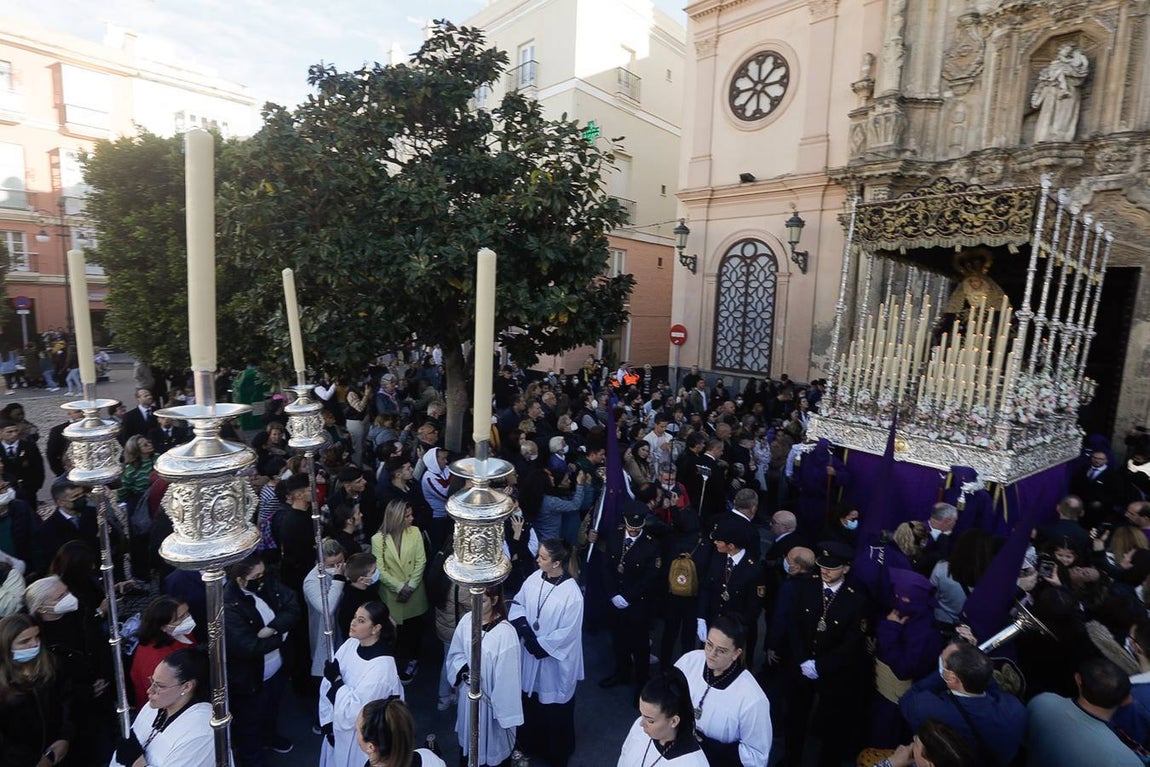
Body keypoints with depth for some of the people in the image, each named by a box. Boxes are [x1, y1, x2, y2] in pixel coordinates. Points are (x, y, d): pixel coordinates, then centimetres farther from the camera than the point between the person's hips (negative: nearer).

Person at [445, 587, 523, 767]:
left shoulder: (505, 632, -28)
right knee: (468, 737, 27)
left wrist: (504, 709, -14)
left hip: (490, 698, -5)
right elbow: (455, 654, 3)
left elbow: (507, 677, -20)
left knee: (491, 742, 17)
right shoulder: (466, 620, -12)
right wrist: (463, 670, -16)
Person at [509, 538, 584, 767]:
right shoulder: (535, 577, -11)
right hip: (530, 654, 6)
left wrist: (539, 647, -17)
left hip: (554, 661, -6)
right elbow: (517, 604, 1)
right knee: (530, 701, 26)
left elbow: (567, 633, -23)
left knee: (554, 709, 16)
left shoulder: (572, 594, -29)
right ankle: (531, 743, 52)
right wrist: (524, 628, -15)